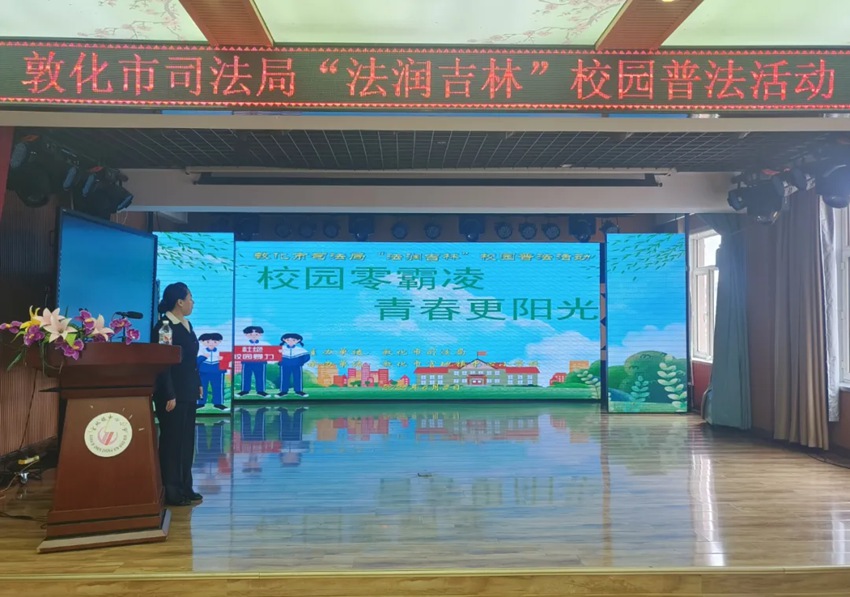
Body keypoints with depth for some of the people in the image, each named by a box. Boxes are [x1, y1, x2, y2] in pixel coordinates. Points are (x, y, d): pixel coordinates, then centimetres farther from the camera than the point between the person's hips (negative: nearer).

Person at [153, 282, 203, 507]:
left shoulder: (187, 325, 12)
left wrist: (198, 384, 14)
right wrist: (169, 395, -20)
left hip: (188, 393, 9)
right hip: (172, 394, -9)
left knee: (187, 440, 13)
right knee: (172, 441, 0)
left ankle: (185, 487, 22)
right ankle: (172, 491, 9)